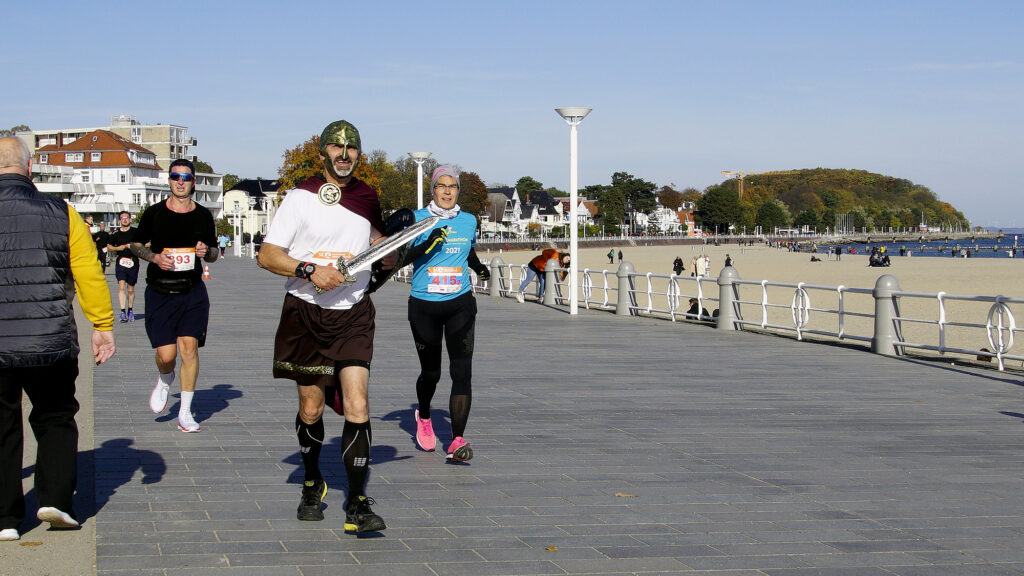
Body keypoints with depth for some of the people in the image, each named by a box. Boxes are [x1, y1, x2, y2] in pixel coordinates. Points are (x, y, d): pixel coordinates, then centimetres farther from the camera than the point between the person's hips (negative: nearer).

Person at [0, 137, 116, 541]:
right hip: (52, 345, 1)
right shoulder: (61, 214, -2)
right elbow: (90, 276, 0)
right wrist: (102, 326, 10)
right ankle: (54, 498, 8)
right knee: (56, 420, 19)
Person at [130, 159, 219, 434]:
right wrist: (155, 257, -9)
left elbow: (214, 253, 17)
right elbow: (136, 245, 10)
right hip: (159, 292, -1)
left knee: (189, 347, -8)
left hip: (192, 290, 1)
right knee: (166, 354, -7)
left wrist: (207, 251, -7)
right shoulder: (154, 213, 2)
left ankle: (185, 412, 2)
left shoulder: (203, 215, 7)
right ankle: (164, 381, 31)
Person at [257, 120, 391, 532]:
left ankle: (357, 505, -11)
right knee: (311, 409, 9)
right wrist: (310, 270, -22)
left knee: (356, 407, -12)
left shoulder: (368, 199, 8)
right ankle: (312, 485, 34)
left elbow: (385, 258, 24)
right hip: (306, 313, -1)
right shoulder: (301, 197, -4)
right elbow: (267, 255, -9)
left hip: (353, 316, 2)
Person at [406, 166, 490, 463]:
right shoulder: (417, 219, -1)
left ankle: (457, 440, -15)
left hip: (460, 304, 2)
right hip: (424, 305, -2)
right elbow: (400, 257, -8)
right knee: (430, 372, 7)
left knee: (462, 371, -12)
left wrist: (479, 267, 5)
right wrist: (426, 245, -25)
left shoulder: (469, 221, 9)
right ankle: (423, 416, 40)